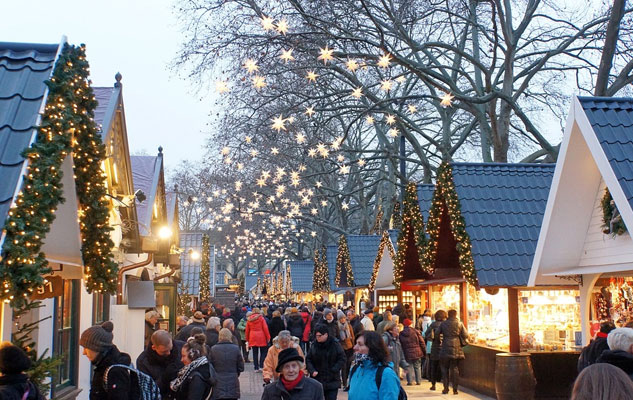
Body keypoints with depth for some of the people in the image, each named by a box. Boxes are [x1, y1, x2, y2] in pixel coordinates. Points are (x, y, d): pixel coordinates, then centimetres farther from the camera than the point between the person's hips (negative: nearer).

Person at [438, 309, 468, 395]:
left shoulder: (443, 323, -1)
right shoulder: (459, 324, -2)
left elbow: (437, 333, 7)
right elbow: (465, 335, 0)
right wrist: (462, 341, 17)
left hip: (445, 349, 0)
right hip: (456, 349, 0)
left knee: (445, 369, 9)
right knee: (455, 369, 6)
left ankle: (445, 388, 8)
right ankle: (455, 389, 5)